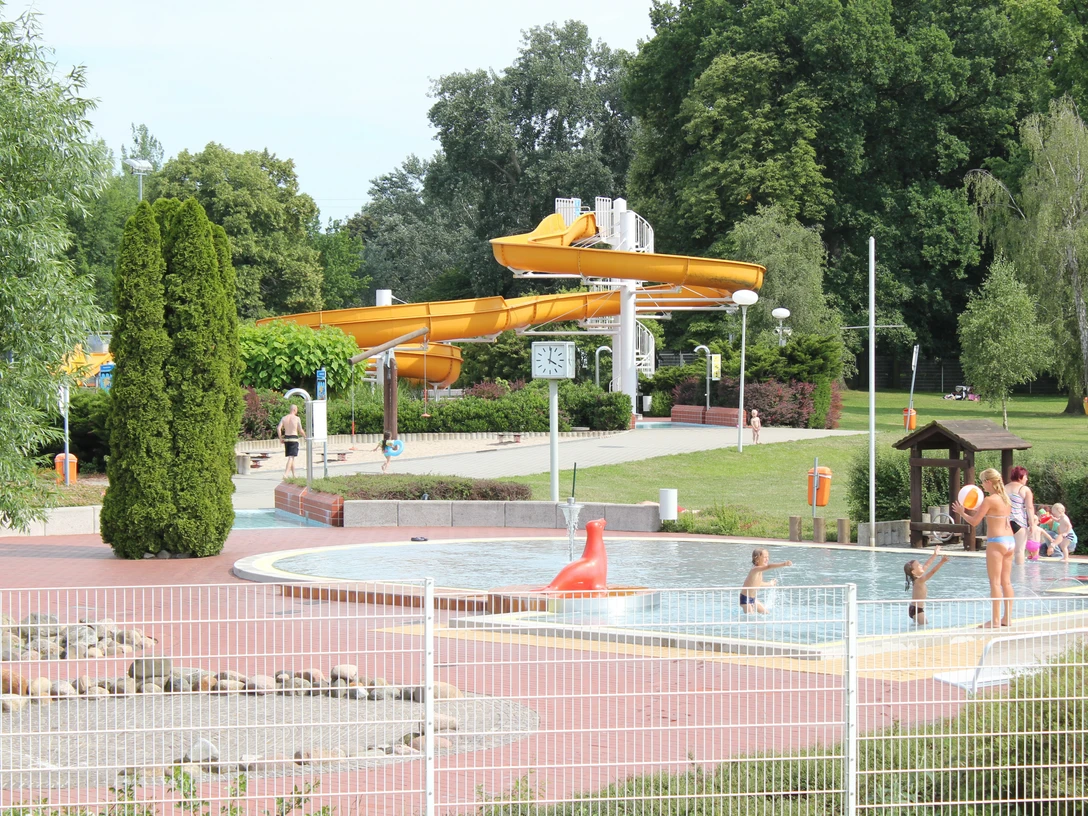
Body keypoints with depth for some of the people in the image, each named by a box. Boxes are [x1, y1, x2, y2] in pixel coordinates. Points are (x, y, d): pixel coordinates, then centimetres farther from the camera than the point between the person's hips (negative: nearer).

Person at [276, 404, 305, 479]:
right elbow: (300, 431, -7)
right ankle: (285, 474, -24)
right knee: (291, 457, -9)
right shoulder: (297, 418, -6)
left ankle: (294, 475, 23)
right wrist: (305, 436, 12)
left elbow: (278, 428, -4)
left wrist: (280, 438, 5)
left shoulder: (284, 418, 6)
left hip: (286, 439, 5)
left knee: (291, 457, 17)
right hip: (294, 438, -5)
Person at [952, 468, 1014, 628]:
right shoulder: (1006, 499, 11)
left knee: (995, 582, -4)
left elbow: (974, 521, -9)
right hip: (1010, 541, 8)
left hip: (996, 542, -8)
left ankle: (995, 620, -5)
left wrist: (962, 512, 8)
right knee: (1006, 581, 12)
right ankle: (1007, 618, 14)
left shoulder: (989, 500, -12)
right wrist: (976, 511, 27)